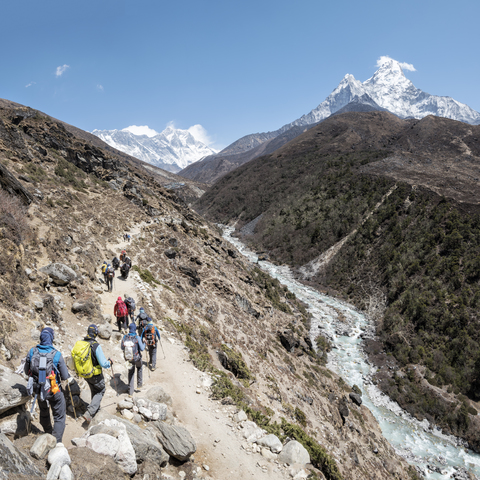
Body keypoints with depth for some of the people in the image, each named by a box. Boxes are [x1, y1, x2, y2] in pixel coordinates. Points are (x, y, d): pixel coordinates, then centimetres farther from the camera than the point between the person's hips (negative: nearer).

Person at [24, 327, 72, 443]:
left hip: (38, 389, 5)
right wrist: (70, 379, 9)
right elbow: (65, 376, -13)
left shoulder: (32, 351, -11)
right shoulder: (56, 354, -21)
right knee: (59, 416, 11)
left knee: (44, 413, 28)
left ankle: (48, 433, 47)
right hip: (53, 390, -4)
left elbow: (26, 371, 4)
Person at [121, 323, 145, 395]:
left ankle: (131, 391, 25)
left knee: (131, 373, 19)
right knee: (139, 368, 30)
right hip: (137, 358, -2)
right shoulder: (137, 338, -21)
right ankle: (139, 384, 35)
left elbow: (122, 347, 3)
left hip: (128, 358, 2)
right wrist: (144, 344, 3)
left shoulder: (124, 337, -10)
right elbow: (142, 349, -16)